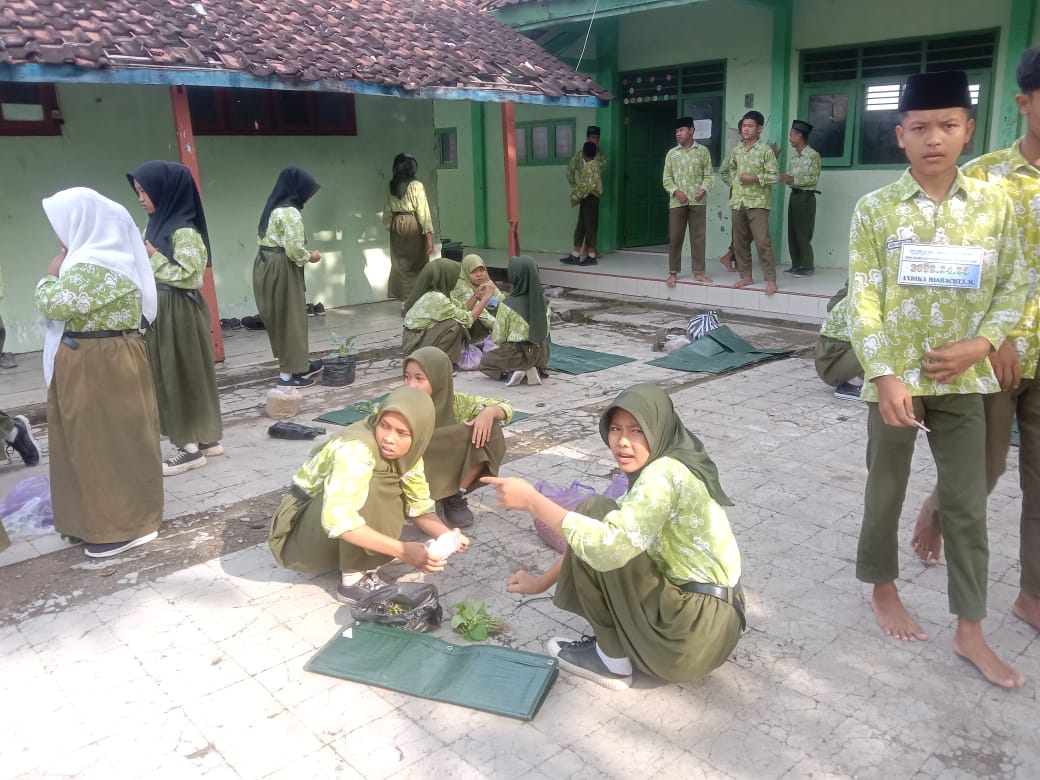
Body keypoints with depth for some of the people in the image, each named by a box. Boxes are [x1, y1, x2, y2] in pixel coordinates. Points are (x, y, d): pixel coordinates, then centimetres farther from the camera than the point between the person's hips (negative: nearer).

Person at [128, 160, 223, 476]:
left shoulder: (184, 231, -16)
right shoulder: (155, 225, 10)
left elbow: (186, 275, -20)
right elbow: (150, 272, 17)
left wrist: (153, 257, -13)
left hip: (179, 313, -9)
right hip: (160, 311, 9)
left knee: (183, 375, -1)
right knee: (170, 375, 13)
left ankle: (192, 447, 9)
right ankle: (207, 438, 23)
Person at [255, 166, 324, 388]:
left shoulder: (273, 208, 12)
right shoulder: (290, 213, -17)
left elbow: (270, 240, 12)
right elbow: (294, 250, -23)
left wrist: (304, 253, 9)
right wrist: (310, 256, -3)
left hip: (266, 265, 10)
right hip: (281, 269, -10)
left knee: (279, 317, 17)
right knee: (289, 317, 0)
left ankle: (300, 363, 30)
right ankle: (287, 373, 8)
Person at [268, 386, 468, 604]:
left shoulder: (406, 452, -7)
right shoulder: (357, 448, -31)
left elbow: (419, 506, -1)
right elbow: (337, 518, -42)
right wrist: (401, 550, -43)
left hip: (341, 543, 8)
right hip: (302, 536, -7)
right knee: (368, 485, -30)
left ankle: (365, 568, -4)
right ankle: (352, 582, -18)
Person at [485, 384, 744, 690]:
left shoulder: (665, 473, -20)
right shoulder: (667, 467, 9)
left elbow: (609, 547, -32)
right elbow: (618, 533, 14)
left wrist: (532, 500, -23)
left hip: (695, 631, -10)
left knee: (595, 513, -12)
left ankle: (613, 659, -1)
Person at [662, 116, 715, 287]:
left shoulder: (703, 151, 6)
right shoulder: (672, 154, 9)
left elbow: (709, 175, 4)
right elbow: (666, 178, 7)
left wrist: (703, 189, -13)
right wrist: (676, 191, -9)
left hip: (697, 201, -1)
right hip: (677, 201, 1)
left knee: (698, 237, 0)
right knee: (675, 237, 2)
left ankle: (698, 272, 6)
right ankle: (673, 272, 11)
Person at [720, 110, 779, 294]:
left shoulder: (765, 150, -5)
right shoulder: (736, 150, 11)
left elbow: (773, 175, -9)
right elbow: (724, 170, 26)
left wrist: (754, 178, -16)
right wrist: (733, 182, 14)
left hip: (757, 202, -6)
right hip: (738, 201, 6)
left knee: (763, 241, -11)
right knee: (740, 242, 9)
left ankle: (771, 279, -8)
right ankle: (745, 276, 20)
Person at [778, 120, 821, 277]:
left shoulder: (813, 155, -8)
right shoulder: (794, 157, 13)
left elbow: (814, 179, -14)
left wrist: (793, 179, -19)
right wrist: (785, 179, -5)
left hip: (805, 197, -7)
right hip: (794, 195, 7)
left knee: (803, 233, -5)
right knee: (792, 232, 7)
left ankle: (808, 267, 2)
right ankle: (796, 264, 14)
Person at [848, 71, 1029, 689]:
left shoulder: (995, 205, 2)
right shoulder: (876, 209, -5)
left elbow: (1016, 285, 7)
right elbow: (864, 299, -9)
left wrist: (981, 344, -10)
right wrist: (884, 375, -17)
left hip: (962, 378, 2)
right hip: (896, 377, -2)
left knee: (969, 505, 7)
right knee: (886, 491, 12)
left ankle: (970, 630, 20)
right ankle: (884, 588, 34)